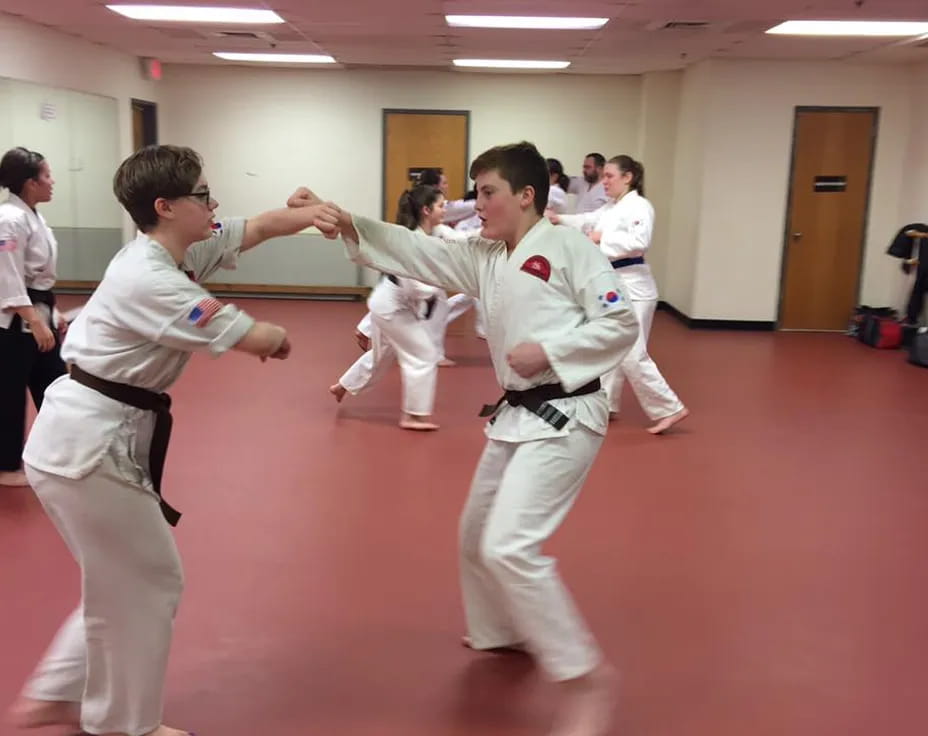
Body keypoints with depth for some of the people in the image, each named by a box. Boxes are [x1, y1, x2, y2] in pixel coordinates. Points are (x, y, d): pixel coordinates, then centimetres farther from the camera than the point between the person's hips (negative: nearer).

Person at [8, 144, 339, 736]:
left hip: (97, 437, 10)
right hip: (89, 444, -10)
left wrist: (310, 215, -8)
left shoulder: (182, 251, 6)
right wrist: (279, 338, 2)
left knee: (121, 580, 21)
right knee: (148, 582, 6)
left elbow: (258, 228, 11)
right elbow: (253, 338, -21)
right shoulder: (147, 280, -23)